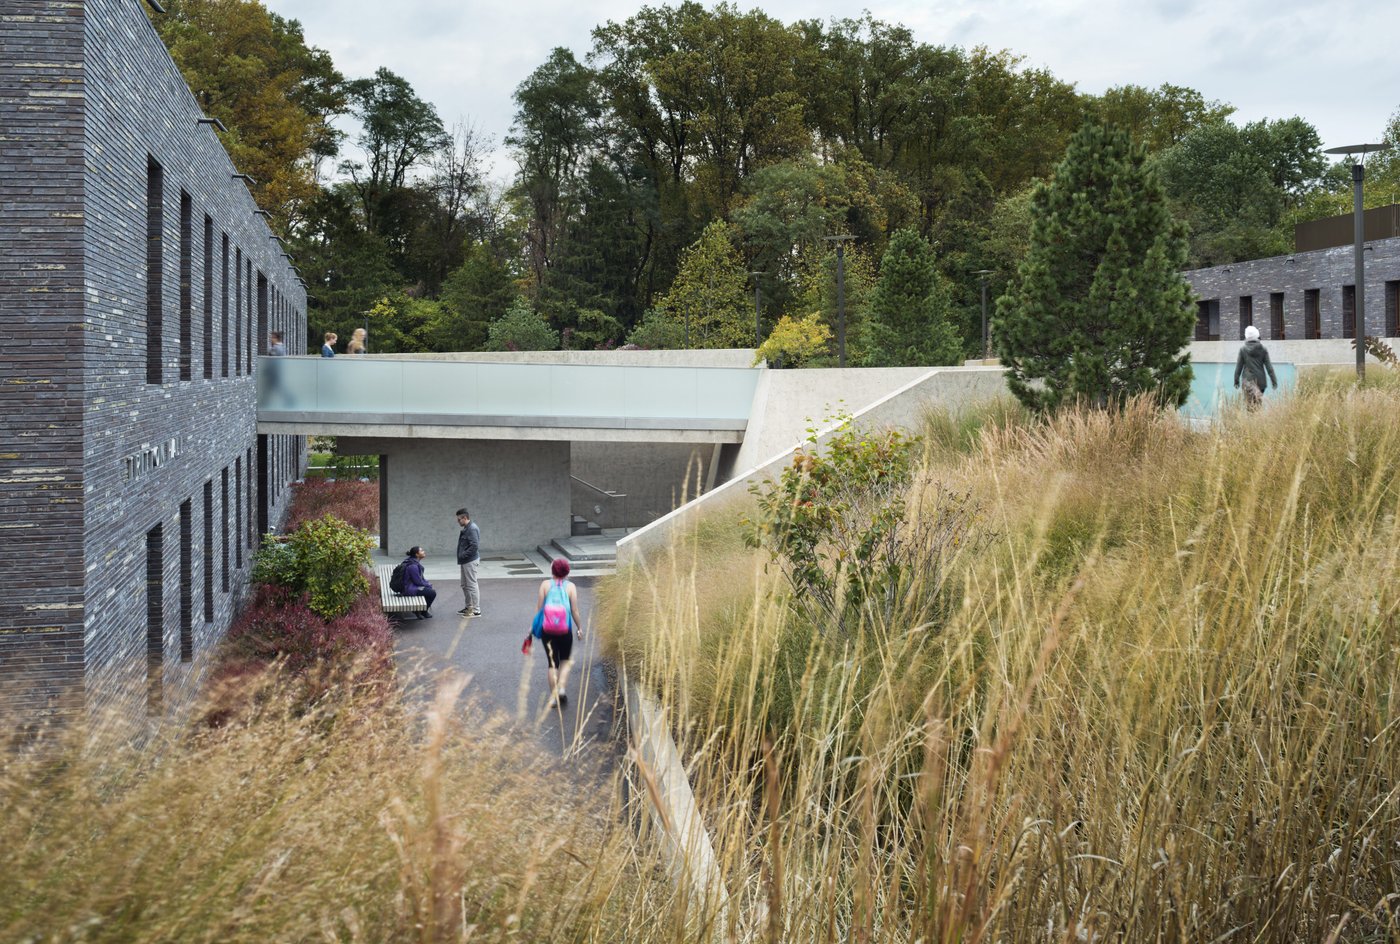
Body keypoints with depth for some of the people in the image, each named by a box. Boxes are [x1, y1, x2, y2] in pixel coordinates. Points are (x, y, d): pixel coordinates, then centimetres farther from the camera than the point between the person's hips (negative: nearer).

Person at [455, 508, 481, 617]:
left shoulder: (472, 529, -19)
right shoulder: (466, 529, 13)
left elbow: (474, 546, -26)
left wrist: (463, 555, -20)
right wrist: (461, 556, 11)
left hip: (470, 561, -11)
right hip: (465, 562, 11)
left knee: (471, 585, -6)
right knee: (465, 585, 17)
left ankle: (476, 610, -1)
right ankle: (468, 607, 28)